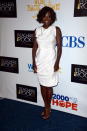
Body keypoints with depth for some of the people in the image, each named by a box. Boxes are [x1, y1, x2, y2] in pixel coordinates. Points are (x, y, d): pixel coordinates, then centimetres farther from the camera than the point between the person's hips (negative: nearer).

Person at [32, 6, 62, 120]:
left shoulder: (56, 30, -6)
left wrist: (57, 63, -12)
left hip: (50, 61, -3)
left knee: (49, 86, 5)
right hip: (40, 61, 4)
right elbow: (35, 47, 5)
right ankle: (46, 106, 30)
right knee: (42, 85, 13)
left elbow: (59, 47, -6)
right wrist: (34, 62, 0)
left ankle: (48, 108, 24)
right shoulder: (37, 30, 3)